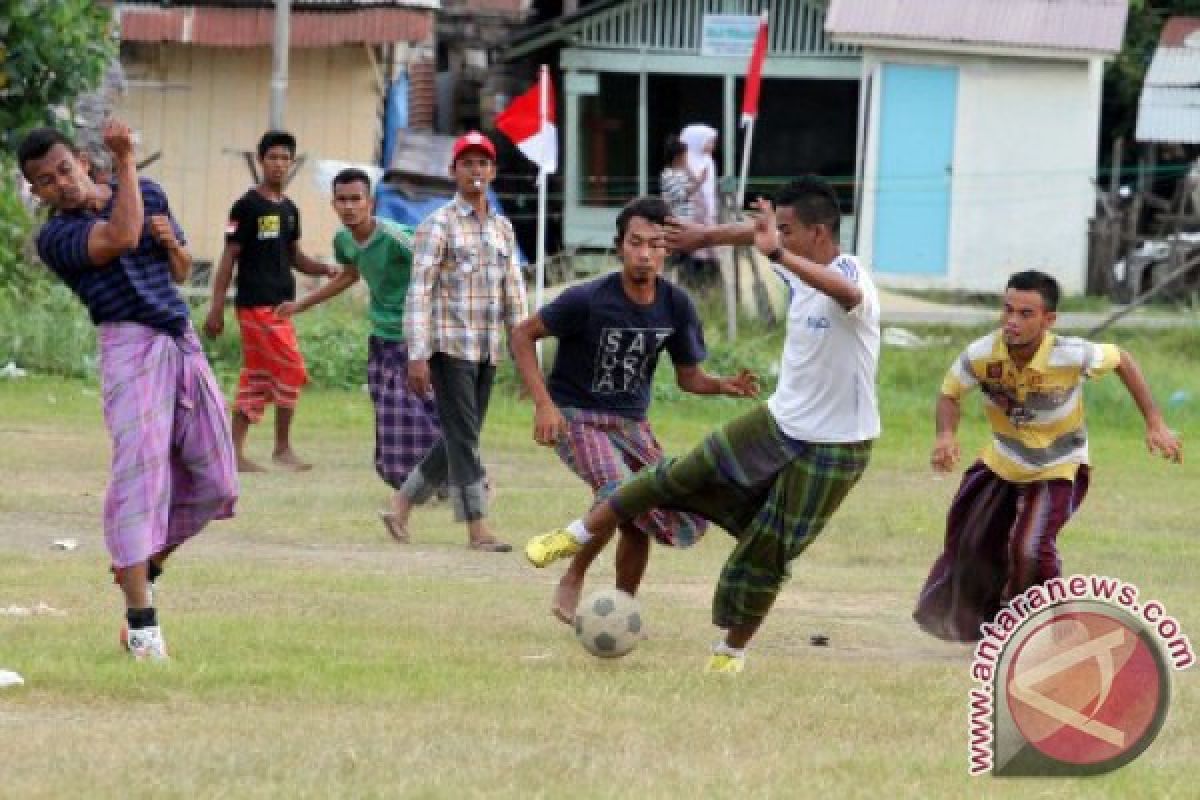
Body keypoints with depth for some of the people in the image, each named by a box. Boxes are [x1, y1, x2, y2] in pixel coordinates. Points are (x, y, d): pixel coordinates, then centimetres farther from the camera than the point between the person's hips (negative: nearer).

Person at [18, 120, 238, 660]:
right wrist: (125, 160, -15)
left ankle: (140, 565, 27)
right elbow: (121, 237, -23)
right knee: (140, 472, -17)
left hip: (183, 343, 6)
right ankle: (141, 622, -16)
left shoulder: (148, 193, 13)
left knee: (213, 485, 8)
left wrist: (171, 241, 1)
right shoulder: (56, 237, -5)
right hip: (130, 346, -6)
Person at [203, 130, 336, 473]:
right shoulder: (248, 206, -8)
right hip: (256, 303, -8)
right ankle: (282, 448, -1)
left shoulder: (289, 209, 14)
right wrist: (217, 308, -10)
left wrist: (324, 269, 1)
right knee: (291, 370, -10)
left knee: (256, 379, 8)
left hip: (281, 304, 8)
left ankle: (236, 452, 11)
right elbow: (229, 257, -8)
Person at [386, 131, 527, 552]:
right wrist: (417, 356, -17)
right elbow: (419, 292, -10)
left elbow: (514, 294, 16)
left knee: (461, 439, 10)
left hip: (487, 351, 7)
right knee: (463, 438, -7)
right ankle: (477, 529, -6)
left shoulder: (503, 228, 13)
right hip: (449, 346, -6)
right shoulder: (439, 225, -5)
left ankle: (403, 503, 22)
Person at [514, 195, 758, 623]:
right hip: (577, 418, -6)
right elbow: (523, 335, -10)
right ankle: (572, 583, -7)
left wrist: (725, 386, -15)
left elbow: (688, 377, 7)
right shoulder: (589, 299, -20)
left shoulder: (676, 306, -5)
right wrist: (543, 403, -19)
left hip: (633, 423, 6)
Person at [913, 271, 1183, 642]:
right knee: (973, 543, 13)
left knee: (1030, 549, -21)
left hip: (1058, 469, -4)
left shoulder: (1071, 356, -32)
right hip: (1002, 464, 4)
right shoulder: (982, 354, -26)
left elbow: (1122, 361, -11)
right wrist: (946, 435, -28)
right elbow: (950, 393, -7)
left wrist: (1155, 423, -11)